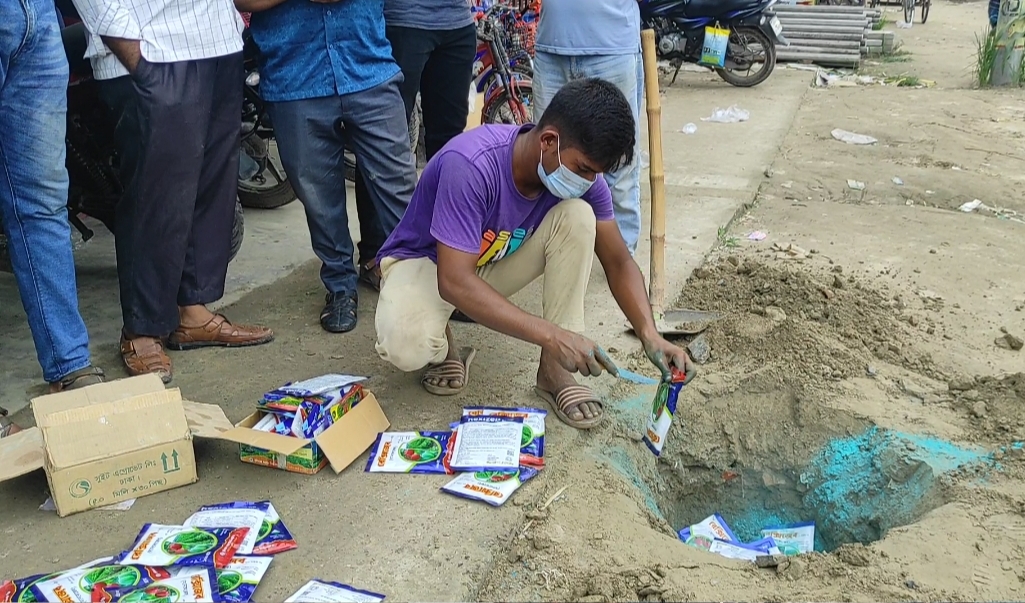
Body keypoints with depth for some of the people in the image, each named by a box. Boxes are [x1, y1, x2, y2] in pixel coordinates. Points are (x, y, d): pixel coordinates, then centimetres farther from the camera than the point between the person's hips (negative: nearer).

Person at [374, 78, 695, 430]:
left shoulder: (582, 171, -17)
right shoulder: (471, 164, -36)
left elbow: (618, 262, -9)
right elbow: (455, 281, -38)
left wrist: (650, 335, -25)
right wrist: (552, 336, -42)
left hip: (495, 263, 5)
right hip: (425, 260, -5)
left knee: (578, 217, -22)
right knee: (407, 348, -37)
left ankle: (553, 370, -13)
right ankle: (440, 345, 1)